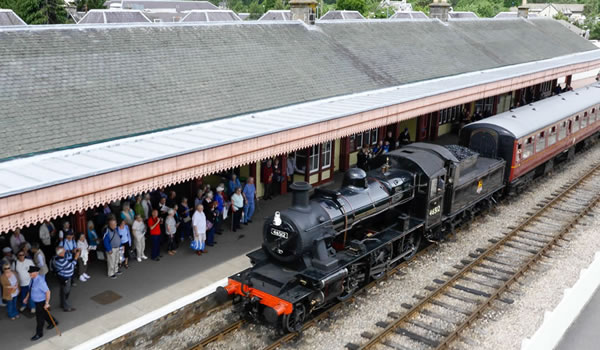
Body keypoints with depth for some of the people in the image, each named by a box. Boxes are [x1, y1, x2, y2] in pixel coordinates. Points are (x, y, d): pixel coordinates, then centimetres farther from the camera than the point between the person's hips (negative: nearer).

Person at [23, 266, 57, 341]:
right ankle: (53, 322, 50)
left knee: (40, 318, 7)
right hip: (36, 301, 8)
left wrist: (47, 303, -26)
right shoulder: (33, 279, -6)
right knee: (43, 314, 26)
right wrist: (27, 297, 13)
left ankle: (39, 334, 25)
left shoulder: (40, 281, -33)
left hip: (41, 302, -8)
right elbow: (31, 289, 12)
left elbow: (47, 292, -29)